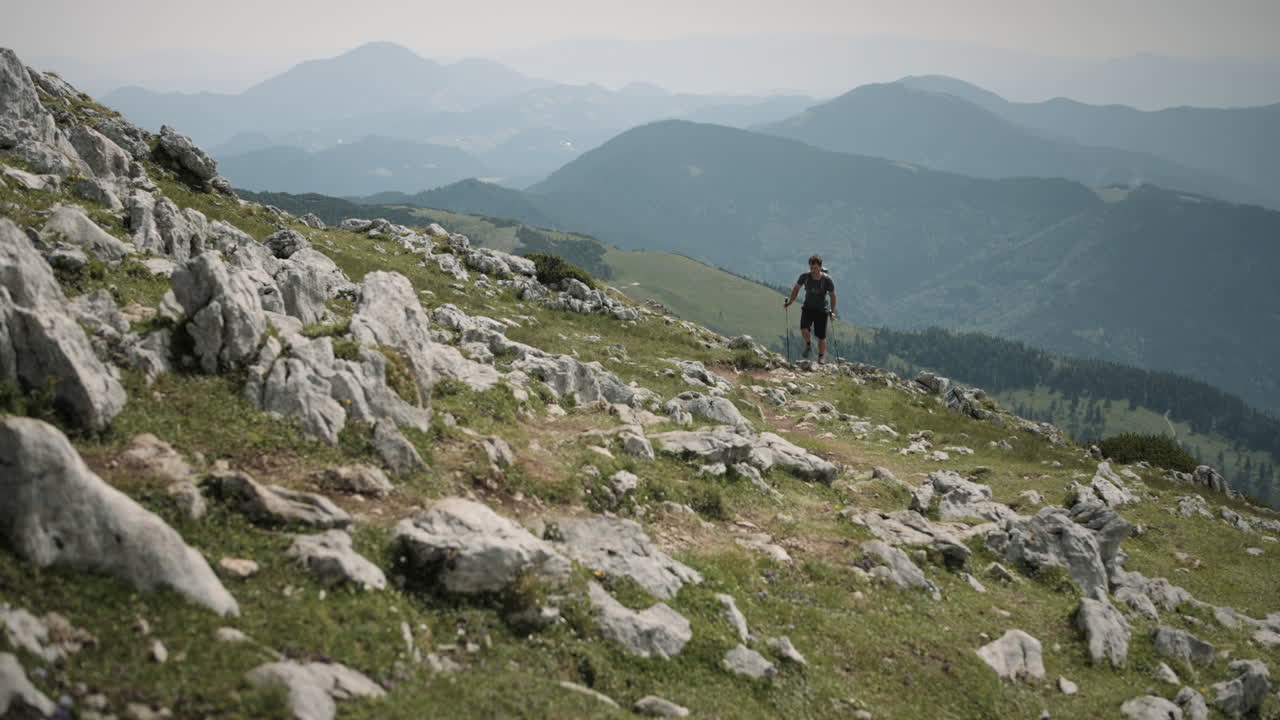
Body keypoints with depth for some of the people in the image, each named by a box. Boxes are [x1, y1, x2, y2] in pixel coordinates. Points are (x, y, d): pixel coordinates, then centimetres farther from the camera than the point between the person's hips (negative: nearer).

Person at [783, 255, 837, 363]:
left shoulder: (827, 279, -18)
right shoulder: (805, 277, -13)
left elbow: (833, 295, -5)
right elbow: (796, 288, 7)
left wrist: (833, 311, -6)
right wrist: (790, 301, 2)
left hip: (821, 310, -1)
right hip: (808, 308, 1)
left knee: (821, 336, 1)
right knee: (804, 329, -22)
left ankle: (821, 358, 22)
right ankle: (808, 344, 10)